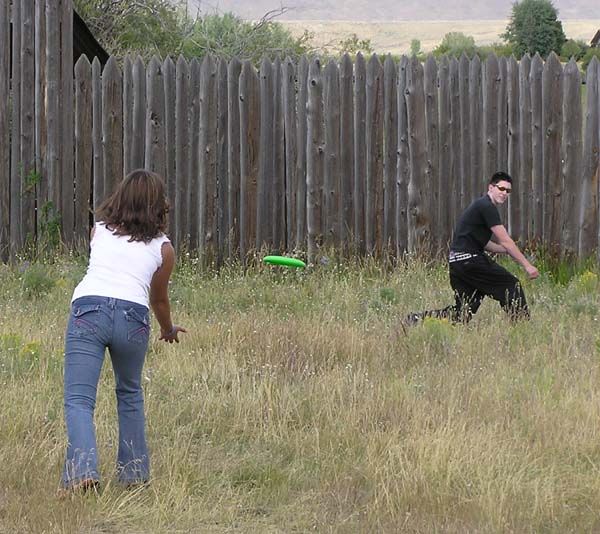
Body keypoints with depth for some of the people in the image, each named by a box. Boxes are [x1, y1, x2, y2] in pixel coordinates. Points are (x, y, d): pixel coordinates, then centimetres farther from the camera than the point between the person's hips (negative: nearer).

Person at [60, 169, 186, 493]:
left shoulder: (99, 231, 21)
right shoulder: (163, 248, 17)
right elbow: (159, 299, 27)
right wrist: (169, 330, 47)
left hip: (88, 308, -1)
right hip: (132, 316, 1)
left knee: (78, 399, -6)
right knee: (130, 394, 24)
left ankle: (83, 470, -27)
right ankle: (134, 472, 25)